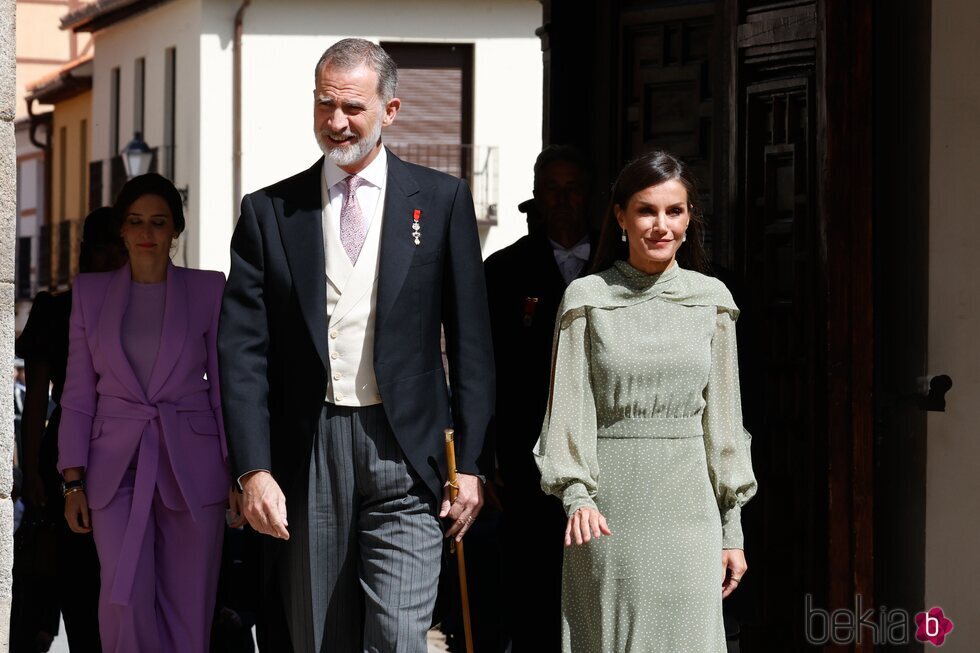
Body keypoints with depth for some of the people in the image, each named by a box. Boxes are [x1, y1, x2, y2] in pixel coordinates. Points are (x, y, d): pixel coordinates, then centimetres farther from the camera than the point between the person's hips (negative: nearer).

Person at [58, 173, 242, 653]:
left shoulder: (209, 290, 5)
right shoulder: (90, 293, 9)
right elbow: (78, 393, 9)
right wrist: (73, 481, 2)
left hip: (191, 465, 0)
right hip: (117, 466, 0)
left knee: (187, 611, 0)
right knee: (125, 604, -15)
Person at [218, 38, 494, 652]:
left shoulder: (441, 200, 6)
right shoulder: (269, 211, 8)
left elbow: (471, 343, 5)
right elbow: (243, 351, 3)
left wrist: (470, 463, -1)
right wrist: (254, 469, -7)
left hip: (405, 453, -2)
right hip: (308, 456, 2)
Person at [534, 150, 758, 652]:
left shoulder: (710, 299, 8)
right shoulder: (588, 299, 2)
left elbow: (722, 412, 10)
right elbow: (570, 406, 0)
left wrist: (732, 529, 9)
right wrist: (577, 497, -15)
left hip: (689, 502, 2)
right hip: (611, 507, -1)